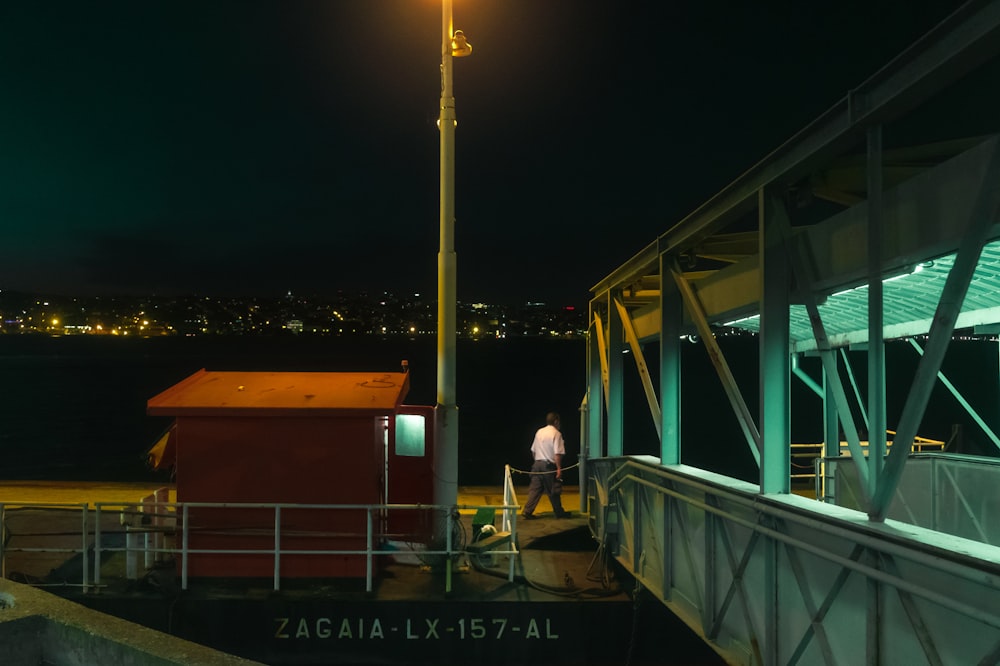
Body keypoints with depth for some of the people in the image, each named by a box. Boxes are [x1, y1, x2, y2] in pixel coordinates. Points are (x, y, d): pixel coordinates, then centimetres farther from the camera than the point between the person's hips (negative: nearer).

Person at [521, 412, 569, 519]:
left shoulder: (539, 432, 10)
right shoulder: (556, 434, -9)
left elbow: (533, 451, 16)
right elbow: (557, 453, -16)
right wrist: (559, 468, -14)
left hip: (537, 464, 6)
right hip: (549, 466, -6)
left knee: (535, 489, 5)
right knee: (553, 491, 6)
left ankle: (527, 512, -4)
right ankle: (559, 512, 19)